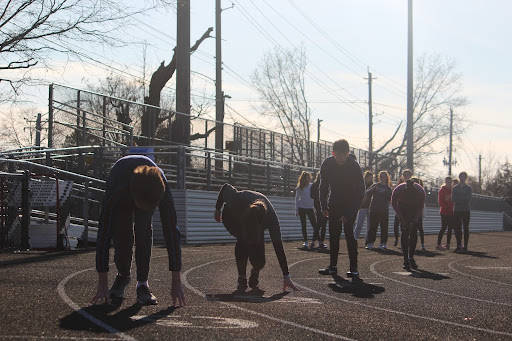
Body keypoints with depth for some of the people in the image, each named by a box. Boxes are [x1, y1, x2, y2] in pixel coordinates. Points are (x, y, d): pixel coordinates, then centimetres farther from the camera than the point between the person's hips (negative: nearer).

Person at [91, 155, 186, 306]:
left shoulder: (164, 194, -41)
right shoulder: (115, 194, -45)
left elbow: (172, 233, -35)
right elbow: (103, 235, -40)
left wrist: (176, 282, -34)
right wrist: (102, 284, -40)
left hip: (151, 191, 0)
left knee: (143, 229, -25)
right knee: (121, 233, -15)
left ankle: (142, 284, -16)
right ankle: (123, 275, 14)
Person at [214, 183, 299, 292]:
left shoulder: (270, 217, -41)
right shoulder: (236, 200, -43)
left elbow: (278, 246, -38)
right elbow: (226, 187, -19)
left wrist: (286, 277, -38)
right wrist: (218, 209, -3)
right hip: (231, 217, 0)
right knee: (243, 240, -34)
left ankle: (255, 273, 17)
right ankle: (242, 279, -15)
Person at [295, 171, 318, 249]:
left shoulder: (312, 186, 3)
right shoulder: (299, 188, 0)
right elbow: (297, 199, 4)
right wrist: (296, 211, 1)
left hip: (310, 208, 1)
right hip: (301, 208, -1)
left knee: (315, 226, -10)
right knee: (303, 226, 4)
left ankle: (313, 242, -1)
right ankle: (305, 242, 12)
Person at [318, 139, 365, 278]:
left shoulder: (355, 167, -22)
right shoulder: (327, 164, -10)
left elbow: (360, 193, -18)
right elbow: (323, 185, 6)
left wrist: (348, 214, -23)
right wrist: (324, 206, -1)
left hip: (350, 204, -4)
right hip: (334, 203, 4)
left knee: (349, 233, -13)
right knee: (333, 234, 3)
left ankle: (353, 268, -10)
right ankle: (333, 266, 9)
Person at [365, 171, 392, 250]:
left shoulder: (388, 188, 11)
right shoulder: (375, 186, 9)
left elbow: (390, 198, 1)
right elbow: (367, 193, -3)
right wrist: (374, 189, -19)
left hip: (384, 210, 1)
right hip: (374, 210, -1)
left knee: (384, 227, 1)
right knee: (372, 227, -4)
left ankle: (383, 243, 9)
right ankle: (370, 243, -4)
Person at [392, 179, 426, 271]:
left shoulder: (420, 191, -31)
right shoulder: (398, 190, -31)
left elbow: (421, 207, -12)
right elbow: (394, 203, -11)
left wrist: (415, 220, -19)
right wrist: (401, 219, -16)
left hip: (415, 210, 1)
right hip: (403, 208, -1)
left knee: (414, 233, -3)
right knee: (405, 233, -12)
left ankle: (411, 257, 9)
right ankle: (406, 260, -13)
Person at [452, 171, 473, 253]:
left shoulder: (469, 188, 8)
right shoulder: (455, 188, 11)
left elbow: (469, 199, -7)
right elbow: (453, 199, -3)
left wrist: (458, 199, -10)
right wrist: (464, 199, -10)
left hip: (466, 211, -1)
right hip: (457, 211, 1)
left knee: (466, 229, -3)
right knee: (457, 229, -2)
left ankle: (465, 246, -1)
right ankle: (459, 245, 3)